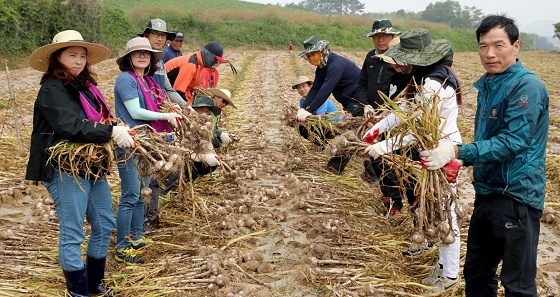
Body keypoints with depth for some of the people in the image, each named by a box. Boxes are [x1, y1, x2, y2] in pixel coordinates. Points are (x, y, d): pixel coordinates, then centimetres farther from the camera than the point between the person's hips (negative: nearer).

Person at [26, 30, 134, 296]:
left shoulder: (85, 86, 12)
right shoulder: (52, 89, -13)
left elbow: (98, 121, 12)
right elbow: (70, 127, -26)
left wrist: (120, 131, -7)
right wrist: (111, 132, -25)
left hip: (93, 167, 9)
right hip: (66, 169, -9)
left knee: (104, 225, 16)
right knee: (72, 234, 0)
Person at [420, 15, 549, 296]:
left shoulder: (527, 86, -15)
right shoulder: (487, 85, 11)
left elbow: (512, 141, -24)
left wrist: (457, 152, -28)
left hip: (517, 196, -9)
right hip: (486, 192, 9)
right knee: (476, 273, 19)